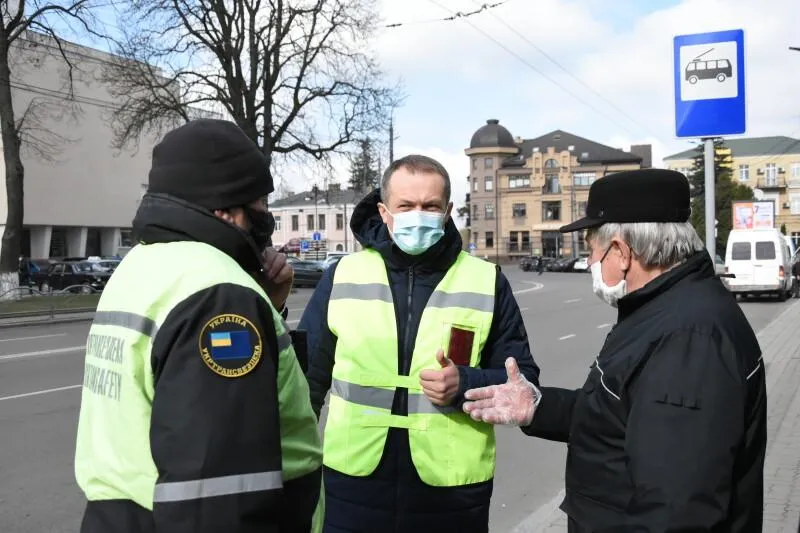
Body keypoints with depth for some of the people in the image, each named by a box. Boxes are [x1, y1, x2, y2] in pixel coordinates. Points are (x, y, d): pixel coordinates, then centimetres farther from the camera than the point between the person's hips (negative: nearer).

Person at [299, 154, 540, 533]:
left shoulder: (487, 282, -1)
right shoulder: (343, 276, 1)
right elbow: (309, 374, 9)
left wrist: (466, 385, -16)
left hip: (452, 491, 0)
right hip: (353, 485, 1)